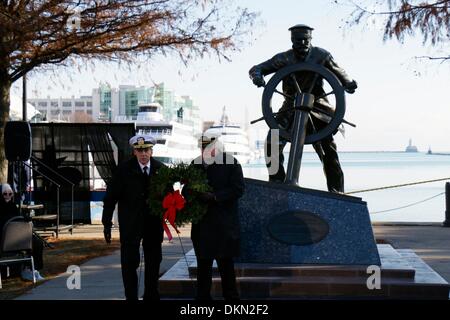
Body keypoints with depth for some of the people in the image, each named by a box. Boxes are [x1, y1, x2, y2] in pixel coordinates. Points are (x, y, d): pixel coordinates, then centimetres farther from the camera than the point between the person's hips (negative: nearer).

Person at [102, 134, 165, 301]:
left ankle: (151, 295, 25)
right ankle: (131, 296, 6)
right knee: (129, 262, -3)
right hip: (130, 223, -3)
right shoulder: (124, 169, -9)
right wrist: (107, 223, -10)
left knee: (154, 261, 11)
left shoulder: (160, 169, -1)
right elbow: (111, 197, -7)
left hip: (154, 222, 3)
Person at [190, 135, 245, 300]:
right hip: (202, 224, 4)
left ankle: (231, 296, 9)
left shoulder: (231, 162, -3)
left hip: (224, 224, -4)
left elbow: (238, 189, -10)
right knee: (203, 264, 10)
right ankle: (203, 296, 18)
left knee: (226, 264, 0)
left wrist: (214, 197, -18)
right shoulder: (195, 164, 11)